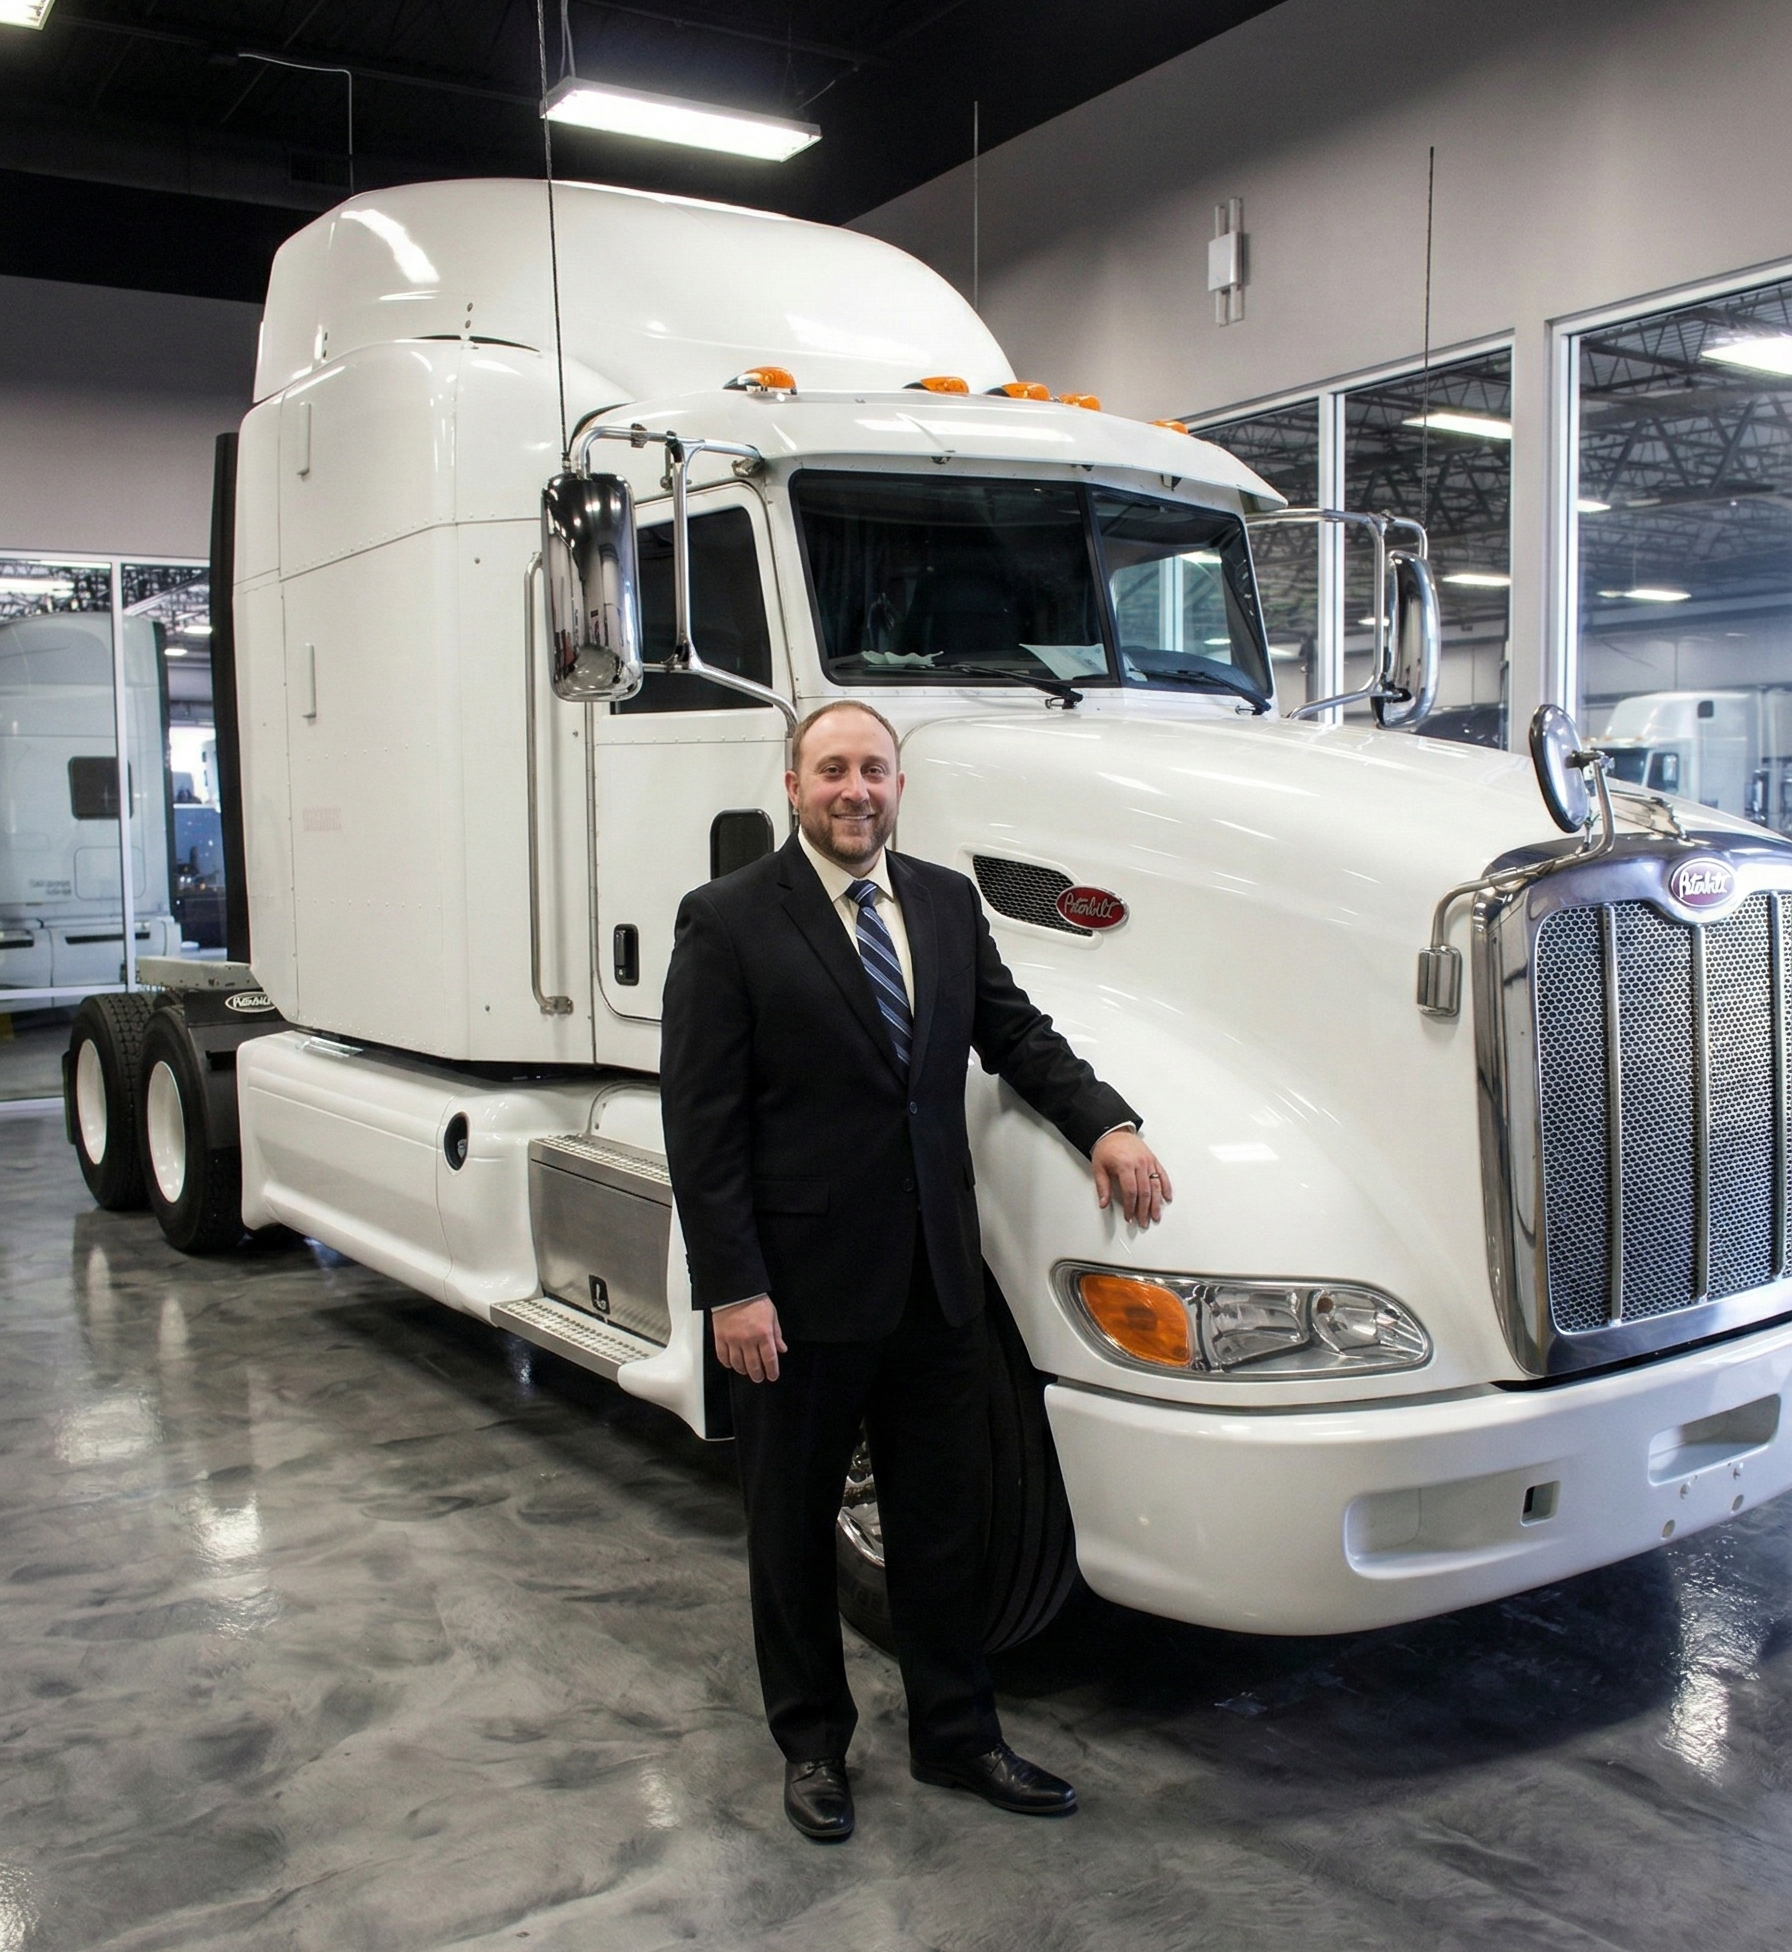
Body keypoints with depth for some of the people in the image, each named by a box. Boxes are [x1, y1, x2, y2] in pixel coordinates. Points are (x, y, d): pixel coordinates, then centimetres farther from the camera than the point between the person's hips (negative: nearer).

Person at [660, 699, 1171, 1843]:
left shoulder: (948, 902, 7)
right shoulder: (729, 922, -9)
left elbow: (1014, 1031, 13)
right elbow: (702, 1119, -12)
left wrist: (1106, 1122, -4)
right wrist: (731, 1289, -15)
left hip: (936, 1274, 5)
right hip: (804, 1278, -4)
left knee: (945, 1514, 15)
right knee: (795, 1522, 13)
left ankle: (957, 1735, 32)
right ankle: (813, 1743, 32)